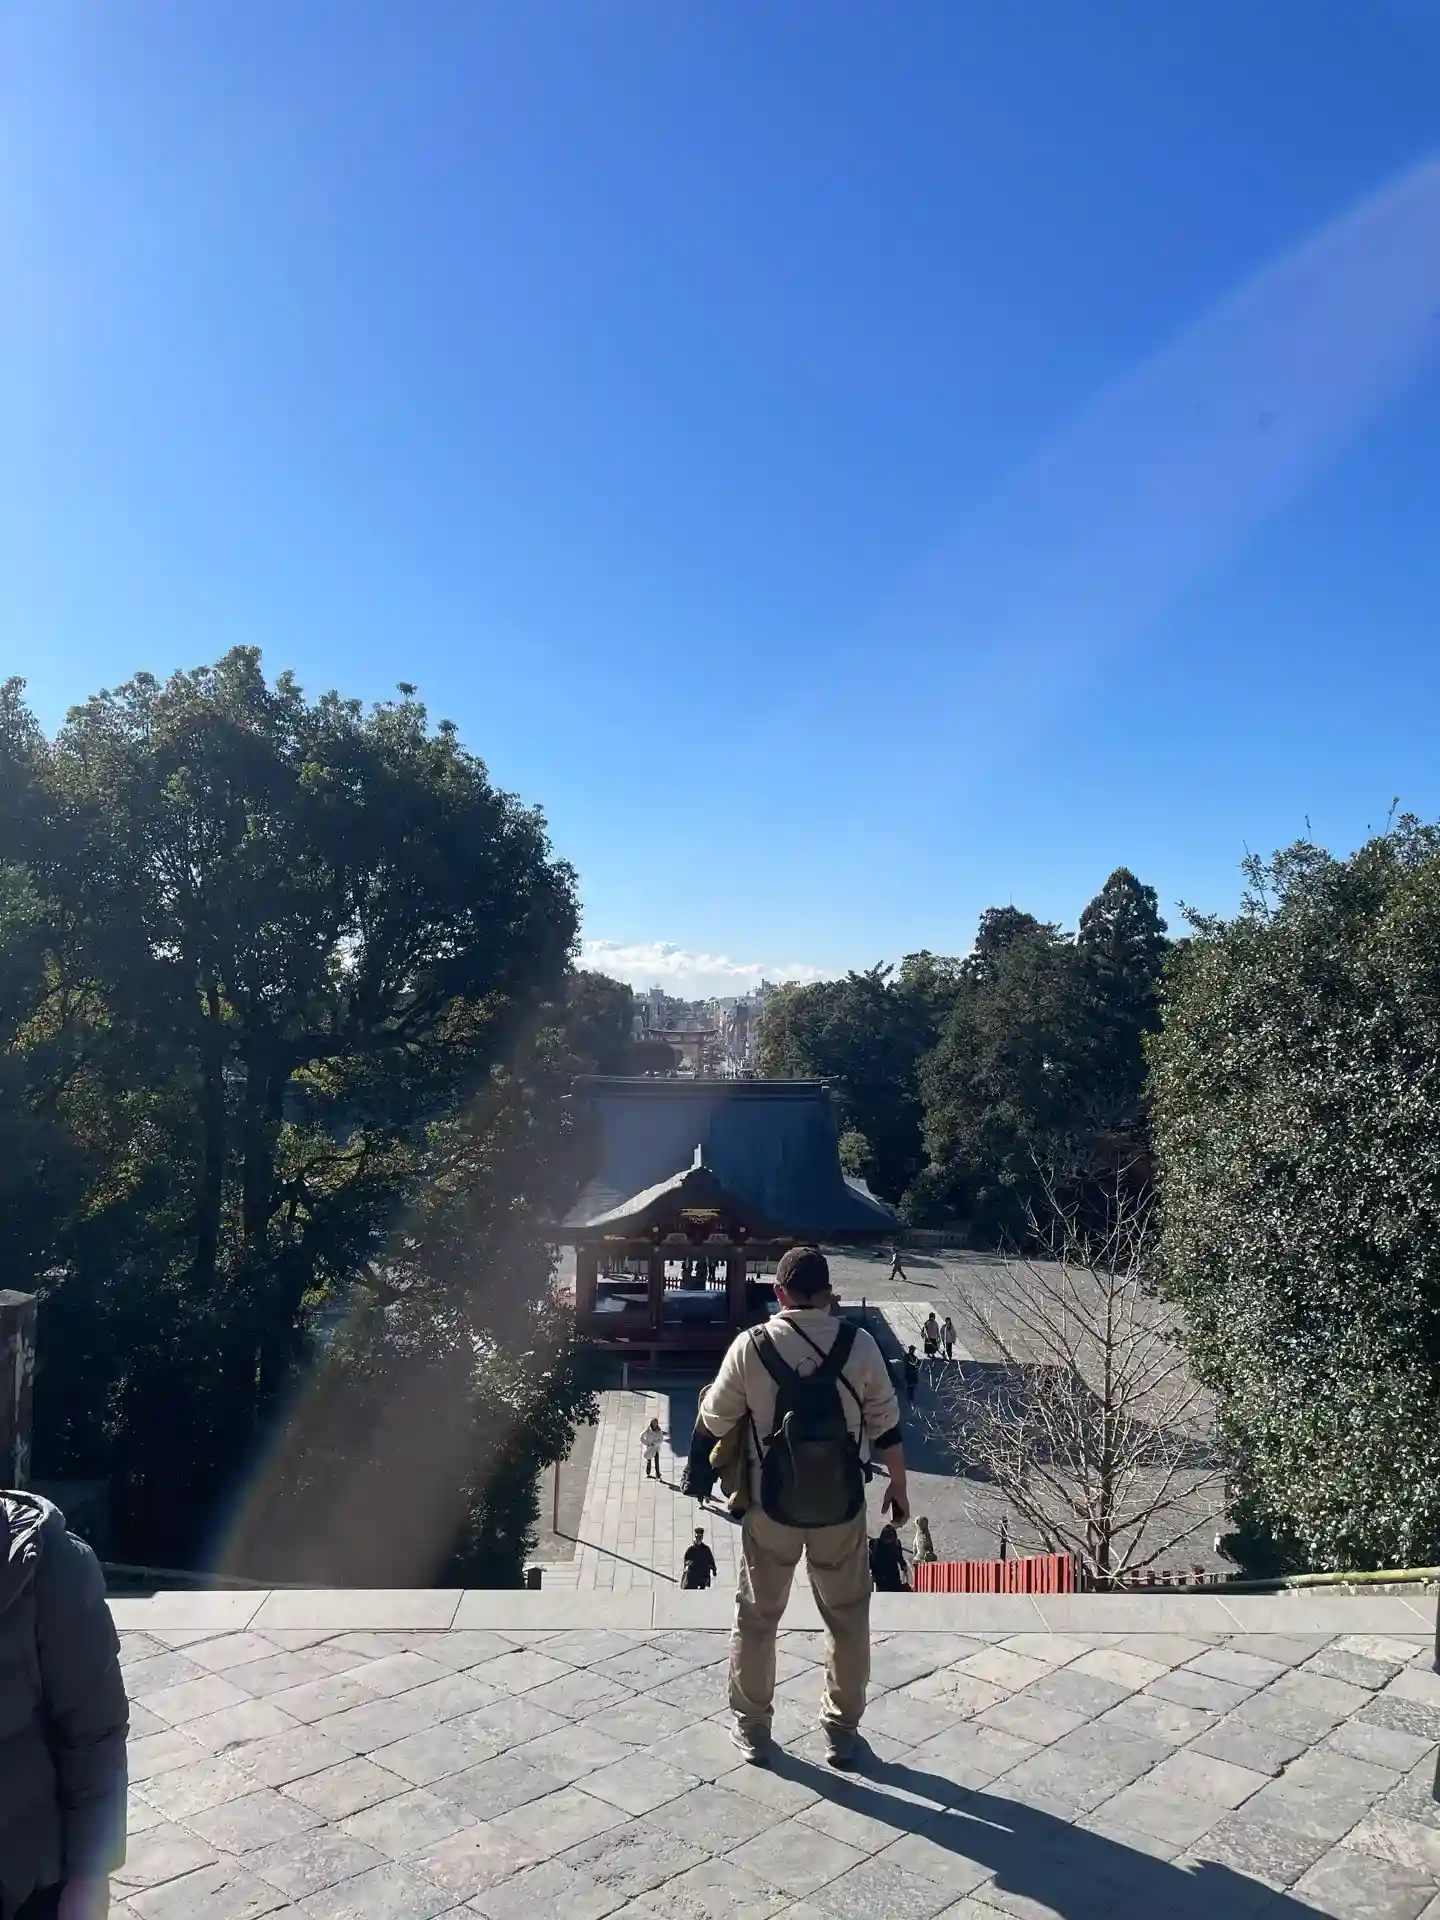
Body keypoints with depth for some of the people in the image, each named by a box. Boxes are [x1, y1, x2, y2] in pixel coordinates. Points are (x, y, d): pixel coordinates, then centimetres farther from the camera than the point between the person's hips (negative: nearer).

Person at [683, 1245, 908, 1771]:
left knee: (757, 1617, 18)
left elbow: (715, 1421, -4)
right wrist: (898, 1487, 11)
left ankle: (752, 1727, 30)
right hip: (841, 1507, 1)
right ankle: (843, 1730, 29)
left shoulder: (751, 1346, -13)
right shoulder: (859, 1344, -10)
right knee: (847, 1618, 19)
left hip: (772, 1506, -1)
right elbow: (886, 1425, -2)